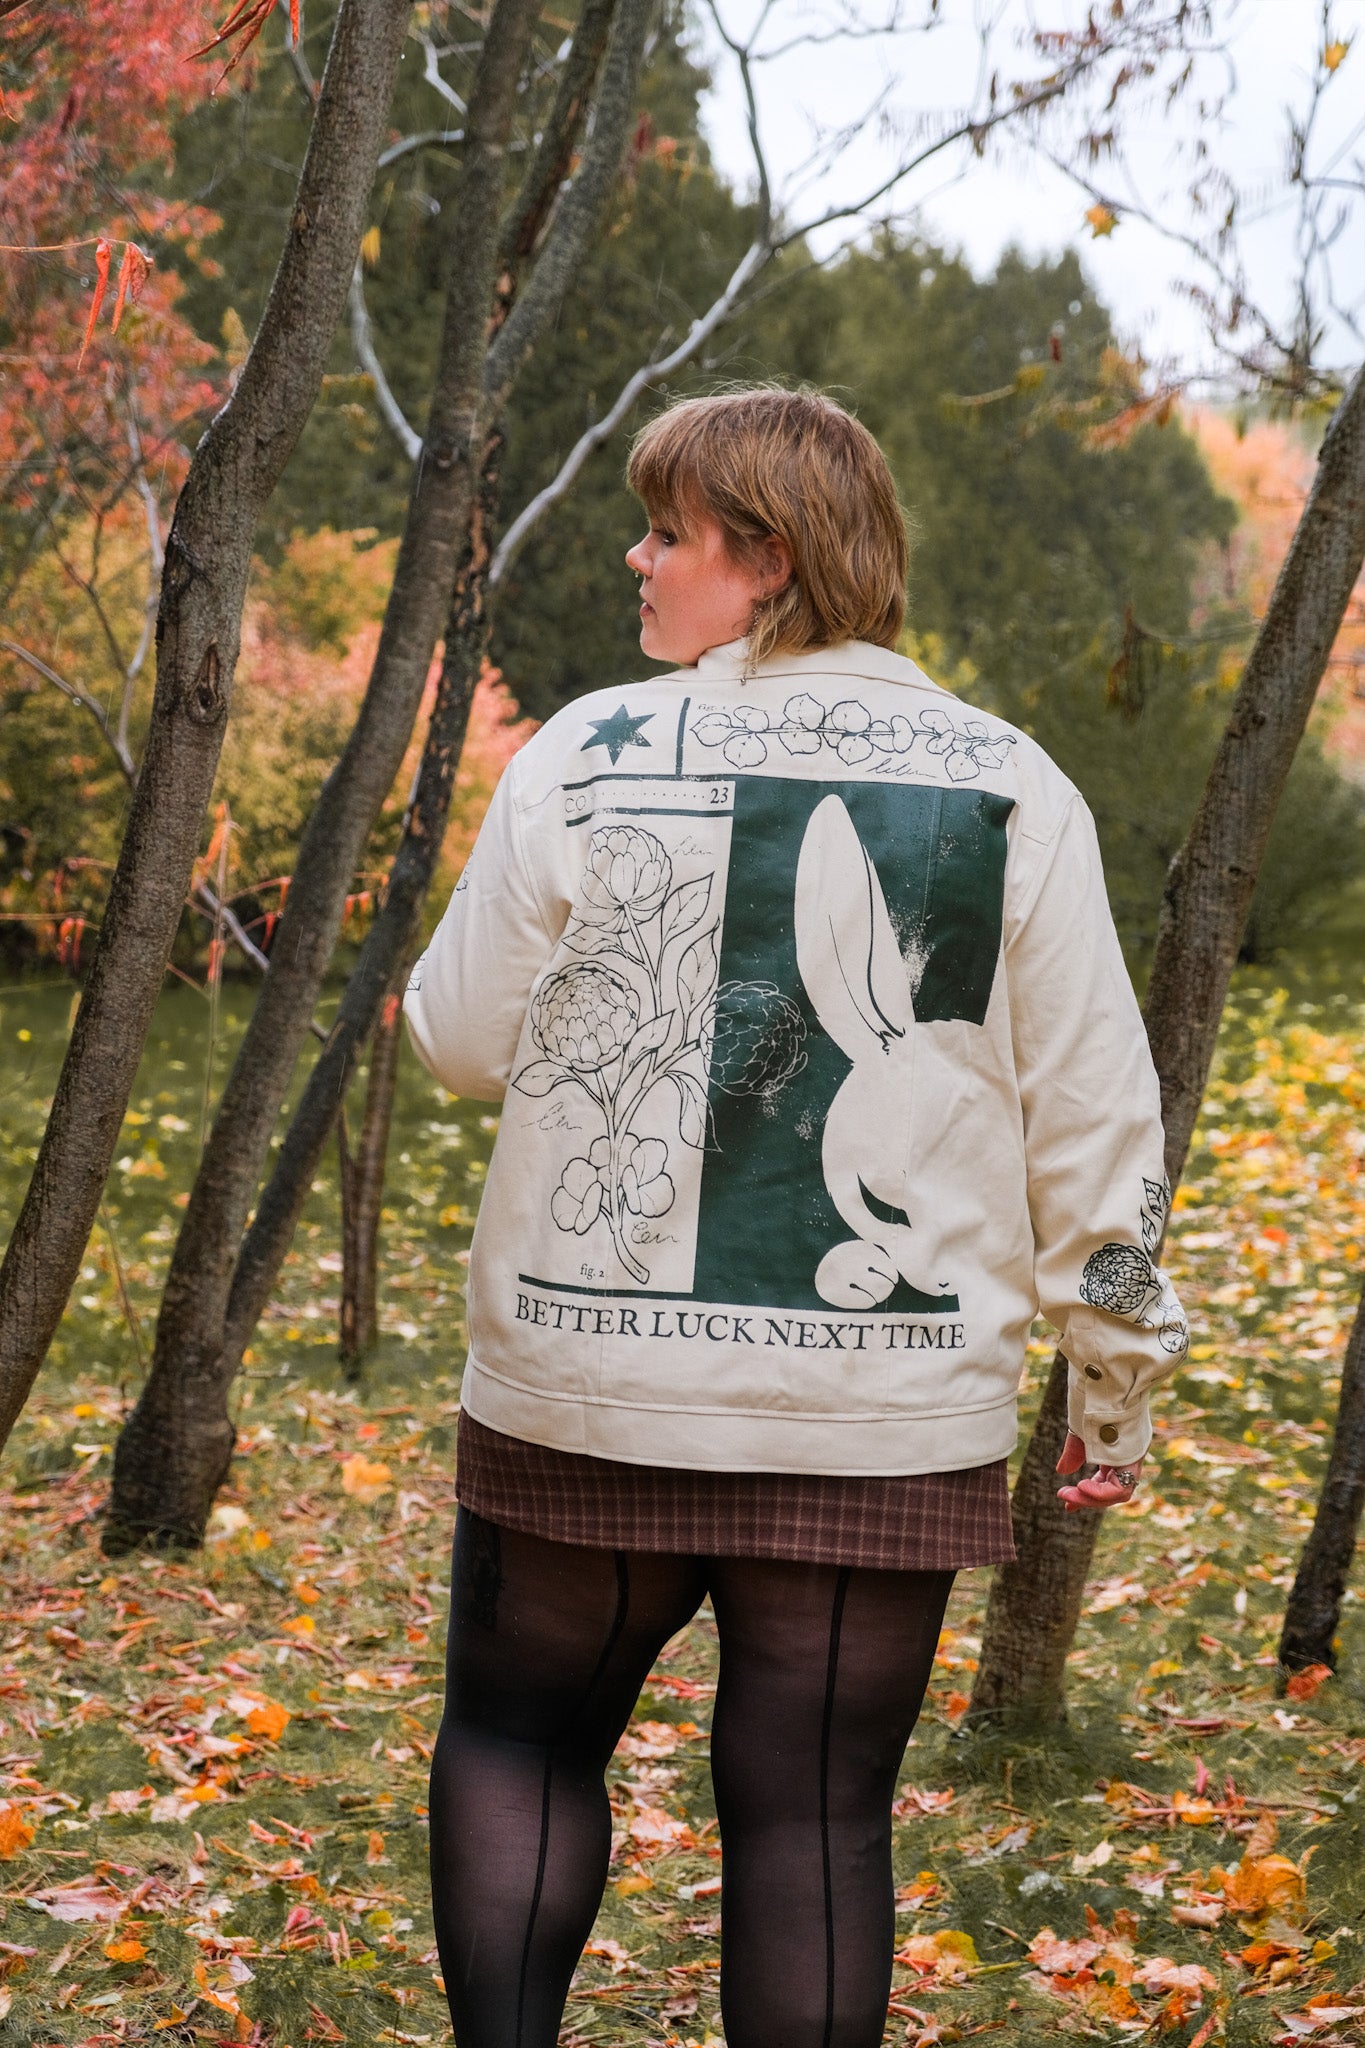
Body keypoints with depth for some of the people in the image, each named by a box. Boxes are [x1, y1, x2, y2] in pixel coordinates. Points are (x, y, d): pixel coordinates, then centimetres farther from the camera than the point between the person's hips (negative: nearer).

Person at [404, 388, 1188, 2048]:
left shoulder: (589, 755, -5)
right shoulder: (1010, 791, 1)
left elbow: (463, 1044, 2)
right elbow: (1092, 1115, 3)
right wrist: (1119, 1362, 12)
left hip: (595, 1387, -1)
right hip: (882, 1414, 1)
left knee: (520, 1734, 18)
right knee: (817, 1810, 8)